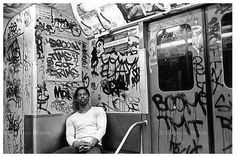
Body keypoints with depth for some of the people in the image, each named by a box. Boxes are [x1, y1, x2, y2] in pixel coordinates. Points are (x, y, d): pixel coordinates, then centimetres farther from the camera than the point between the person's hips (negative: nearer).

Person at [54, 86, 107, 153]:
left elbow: (102, 129, 3)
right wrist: (76, 144, -15)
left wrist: (92, 143, -16)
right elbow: (69, 136, 10)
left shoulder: (98, 110, 16)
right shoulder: (71, 118, 22)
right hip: (76, 147, 4)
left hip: (94, 146, -3)